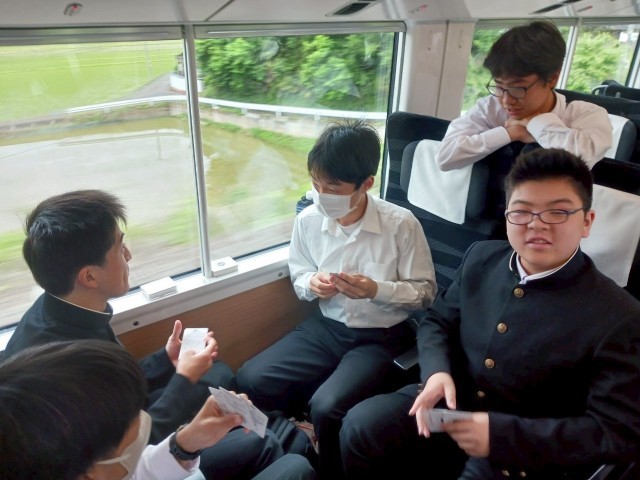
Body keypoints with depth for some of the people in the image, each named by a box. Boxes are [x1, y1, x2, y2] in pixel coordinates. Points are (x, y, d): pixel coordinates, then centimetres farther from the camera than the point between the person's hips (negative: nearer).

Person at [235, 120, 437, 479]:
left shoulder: (402, 224, -18)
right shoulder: (308, 220, -7)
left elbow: (426, 292, -7)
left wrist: (377, 290, -25)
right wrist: (311, 284, -16)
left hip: (381, 338, -4)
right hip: (325, 327, 5)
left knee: (327, 407, -26)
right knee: (250, 381, -11)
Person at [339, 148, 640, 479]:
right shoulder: (482, 257, -2)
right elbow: (437, 320, 8)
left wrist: (501, 433, -27)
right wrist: (437, 371, -15)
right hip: (450, 406, 4)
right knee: (360, 426, -14)